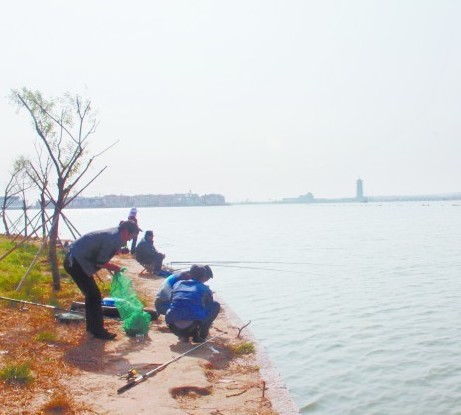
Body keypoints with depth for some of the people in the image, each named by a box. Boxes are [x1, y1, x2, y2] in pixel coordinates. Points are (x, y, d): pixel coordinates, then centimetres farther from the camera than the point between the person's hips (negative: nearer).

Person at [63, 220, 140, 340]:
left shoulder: (114, 234, 9)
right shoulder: (112, 239, -20)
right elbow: (100, 263, -17)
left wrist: (115, 268, 5)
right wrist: (115, 268, -3)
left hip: (74, 260, 10)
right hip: (76, 262, -10)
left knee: (91, 294, 18)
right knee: (94, 295, -5)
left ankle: (92, 326, 29)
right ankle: (98, 331, 2)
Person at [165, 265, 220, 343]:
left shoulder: (178, 284, 18)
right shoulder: (205, 289, 9)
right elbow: (210, 307, 22)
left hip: (174, 328, 4)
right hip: (192, 326, -4)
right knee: (216, 305, 16)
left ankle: (183, 335, 16)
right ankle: (200, 336, 11)